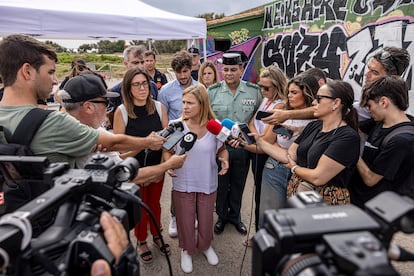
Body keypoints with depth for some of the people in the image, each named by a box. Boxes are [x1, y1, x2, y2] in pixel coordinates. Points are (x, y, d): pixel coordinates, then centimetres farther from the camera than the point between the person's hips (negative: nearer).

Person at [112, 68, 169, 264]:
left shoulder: (159, 107, -7)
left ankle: (156, 236, 46)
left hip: (157, 167, 3)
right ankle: (141, 241, 41)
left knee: (155, 203, 21)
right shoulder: (121, 111, -15)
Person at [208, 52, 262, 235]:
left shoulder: (254, 91, -3)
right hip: (219, 145, -1)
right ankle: (222, 216, 36)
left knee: (238, 184, 17)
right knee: (221, 184, 14)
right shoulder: (212, 91, -6)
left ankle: (235, 215, 39)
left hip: (243, 146, 1)